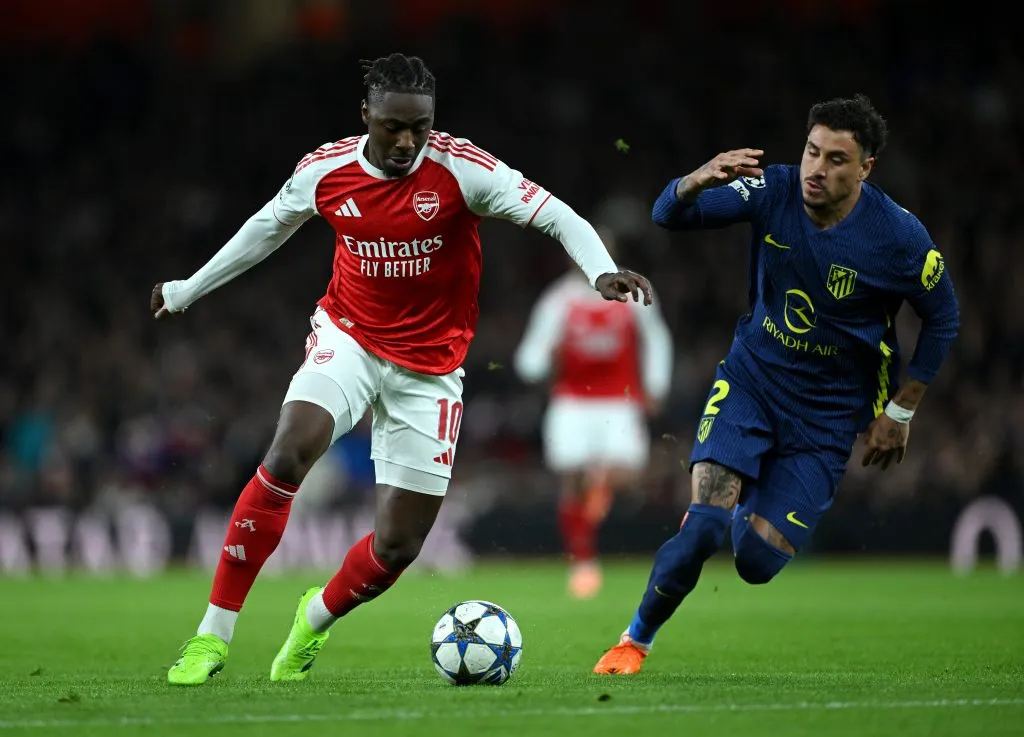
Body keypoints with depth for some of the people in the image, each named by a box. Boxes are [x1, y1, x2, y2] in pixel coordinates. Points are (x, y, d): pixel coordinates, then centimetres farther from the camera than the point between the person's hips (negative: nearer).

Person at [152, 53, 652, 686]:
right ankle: (212, 637, -21)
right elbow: (268, 227, 12)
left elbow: (558, 217, -20)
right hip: (350, 337, 0)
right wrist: (188, 290, 22)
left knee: (398, 546, 0)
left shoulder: (461, 169, -17)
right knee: (287, 455, -28)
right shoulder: (324, 170, -8)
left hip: (429, 368, 0)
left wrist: (602, 272, -40)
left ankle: (316, 620, 34)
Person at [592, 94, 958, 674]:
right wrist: (697, 183, -38)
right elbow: (669, 216, -14)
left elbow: (943, 317, -2)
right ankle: (636, 641, 3)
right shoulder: (773, 192, -14)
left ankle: (760, 514, 35)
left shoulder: (898, 236, -17)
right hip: (751, 381, 0)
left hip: (827, 414, 0)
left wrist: (900, 412, 1)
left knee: (757, 563, -4)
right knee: (703, 527, -20)